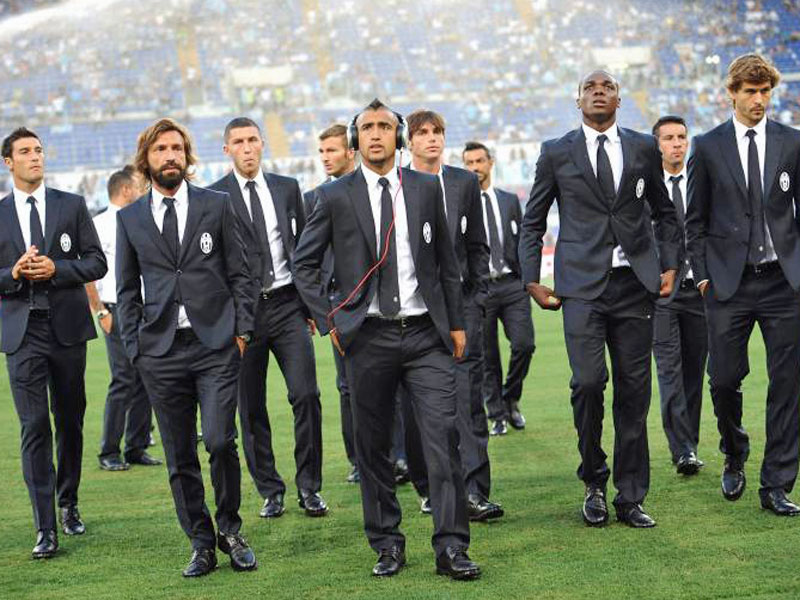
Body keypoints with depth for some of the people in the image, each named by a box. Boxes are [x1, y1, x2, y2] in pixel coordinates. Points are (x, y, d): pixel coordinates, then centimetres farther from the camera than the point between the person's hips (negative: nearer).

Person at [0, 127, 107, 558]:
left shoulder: (72, 206, 6)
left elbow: (97, 263, 2)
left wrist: (55, 270, -12)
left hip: (68, 327, 1)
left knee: (70, 421, 11)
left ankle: (68, 504, 30)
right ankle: (45, 529, -7)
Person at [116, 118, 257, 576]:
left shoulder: (216, 206, 7)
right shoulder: (130, 219, 10)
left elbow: (241, 274, 7)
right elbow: (127, 289, 13)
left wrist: (242, 329, -1)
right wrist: (134, 345, 5)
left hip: (216, 344, -2)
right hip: (161, 350, 2)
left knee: (220, 440, -13)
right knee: (180, 457, 5)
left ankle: (230, 528, 10)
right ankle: (201, 545, 17)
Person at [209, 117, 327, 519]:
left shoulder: (287, 188, 10)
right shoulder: (214, 198, 0)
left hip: (287, 304, 2)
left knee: (306, 395, -7)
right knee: (251, 407, 4)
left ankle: (309, 487, 4)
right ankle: (270, 490, 16)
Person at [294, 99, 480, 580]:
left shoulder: (426, 188, 8)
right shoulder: (336, 197, 3)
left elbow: (446, 261, 13)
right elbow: (304, 264, 9)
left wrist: (457, 322, 11)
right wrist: (330, 320, 1)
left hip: (425, 333, 1)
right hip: (368, 337, 0)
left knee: (444, 437, -8)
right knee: (373, 445, 4)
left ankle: (451, 548, -5)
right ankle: (387, 544, 16)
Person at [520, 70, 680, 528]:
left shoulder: (644, 148, 11)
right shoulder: (556, 154, 6)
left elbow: (665, 213, 20)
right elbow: (533, 222, 12)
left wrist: (669, 267, 8)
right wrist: (532, 281, 5)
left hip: (635, 284, 2)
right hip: (582, 285, -2)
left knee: (634, 390, 2)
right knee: (589, 382, -15)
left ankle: (631, 498, 11)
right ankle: (594, 482, 7)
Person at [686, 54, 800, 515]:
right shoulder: (708, 148, 4)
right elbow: (696, 220, 8)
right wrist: (702, 274, 1)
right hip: (729, 283, 0)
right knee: (724, 379, -1)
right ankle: (735, 457, 29)